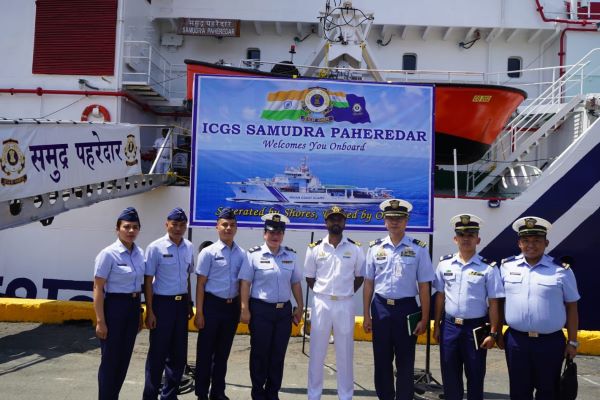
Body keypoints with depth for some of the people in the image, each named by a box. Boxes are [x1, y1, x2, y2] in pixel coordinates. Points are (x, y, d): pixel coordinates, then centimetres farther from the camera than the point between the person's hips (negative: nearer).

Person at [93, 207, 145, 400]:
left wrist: (139, 313, 15)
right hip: (114, 306, -6)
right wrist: (100, 321, -15)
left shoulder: (140, 253, 5)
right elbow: (98, 289, -13)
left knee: (124, 358, 15)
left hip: (133, 306, 6)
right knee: (110, 359, 5)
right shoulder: (108, 254, -13)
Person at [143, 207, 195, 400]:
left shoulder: (189, 247, 4)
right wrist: (150, 311, -10)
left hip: (182, 303, 5)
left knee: (179, 354, 12)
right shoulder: (156, 247, -10)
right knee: (158, 353, 5)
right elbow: (148, 280, -8)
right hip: (162, 303, -5)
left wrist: (189, 304, 14)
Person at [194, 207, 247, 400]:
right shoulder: (208, 252, -7)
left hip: (232, 306, 4)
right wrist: (199, 313, -9)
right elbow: (200, 284, -6)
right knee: (205, 351, 6)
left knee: (223, 352, 16)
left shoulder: (242, 254, 3)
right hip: (212, 304, -3)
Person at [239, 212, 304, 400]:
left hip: (284, 310, 4)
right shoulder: (254, 254, -6)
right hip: (260, 310, -4)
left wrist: (300, 306, 10)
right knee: (260, 353, 7)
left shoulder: (290, 255, 6)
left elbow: (295, 283, 12)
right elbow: (245, 283, -7)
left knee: (278, 355, 11)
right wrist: (245, 309, -11)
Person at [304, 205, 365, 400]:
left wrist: (345, 293, 6)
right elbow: (309, 278, 9)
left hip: (345, 305, 0)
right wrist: (323, 294, 7)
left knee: (345, 354, 9)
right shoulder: (315, 248, 0)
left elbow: (359, 277, 10)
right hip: (321, 303, 0)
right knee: (317, 352, 9)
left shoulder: (355, 248, 0)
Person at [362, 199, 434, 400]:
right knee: (382, 360, 13)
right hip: (380, 308, 2)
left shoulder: (419, 249, -4)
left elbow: (423, 286, -2)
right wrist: (366, 315, 5)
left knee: (405, 361, 9)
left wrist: (424, 319, -3)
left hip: (407, 308, -2)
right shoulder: (375, 248, 2)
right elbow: (368, 283, 5)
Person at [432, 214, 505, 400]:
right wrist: (437, 326, 8)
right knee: (450, 376, 14)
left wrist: (493, 333, -7)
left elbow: (494, 303, -6)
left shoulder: (488, 268, -8)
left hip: (476, 328, -2)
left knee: (475, 376, 12)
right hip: (449, 326, 3)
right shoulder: (444, 264, 1)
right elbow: (440, 297, 6)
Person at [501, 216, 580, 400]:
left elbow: (571, 307, 1)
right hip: (515, 340, 2)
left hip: (550, 342, -1)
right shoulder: (506, 266, 1)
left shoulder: (562, 270, -5)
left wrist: (572, 342, 1)